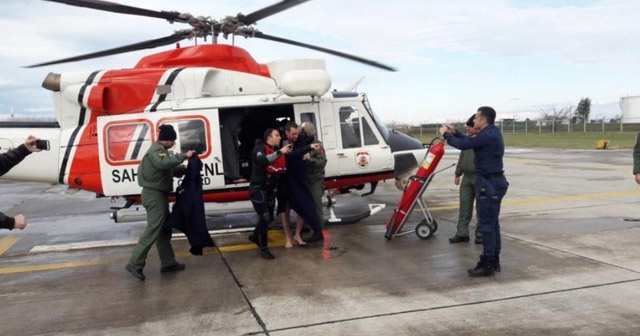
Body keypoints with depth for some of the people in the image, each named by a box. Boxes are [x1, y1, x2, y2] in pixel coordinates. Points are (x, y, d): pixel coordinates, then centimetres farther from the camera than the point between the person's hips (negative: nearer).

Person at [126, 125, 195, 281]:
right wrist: (183, 156, -31)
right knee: (153, 230, -11)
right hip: (154, 194, -11)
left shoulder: (160, 150, 20)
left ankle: (168, 263, 20)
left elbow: (170, 168, 20)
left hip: (158, 194, 11)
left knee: (164, 230, 13)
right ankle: (135, 264, -8)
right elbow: (164, 163, -36)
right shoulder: (157, 150, -14)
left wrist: (185, 168, 5)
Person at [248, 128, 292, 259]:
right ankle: (264, 249, -2)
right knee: (264, 217, -12)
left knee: (269, 216, 17)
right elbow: (262, 160, -32)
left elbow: (281, 169, 16)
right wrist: (280, 152, -28)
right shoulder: (259, 148, -11)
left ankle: (255, 236, 41)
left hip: (270, 189, 8)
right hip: (258, 188, -8)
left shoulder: (276, 151, 13)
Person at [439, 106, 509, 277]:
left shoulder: (488, 135, -19)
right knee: (492, 223, 14)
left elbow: (463, 145, -18)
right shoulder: (491, 133, 12)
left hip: (489, 184, -10)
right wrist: (454, 132, 15)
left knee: (487, 224, -4)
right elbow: (470, 141, 22)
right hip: (493, 182, 10)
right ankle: (494, 260, 22)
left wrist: (446, 134, -3)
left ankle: (488, 264, 2)